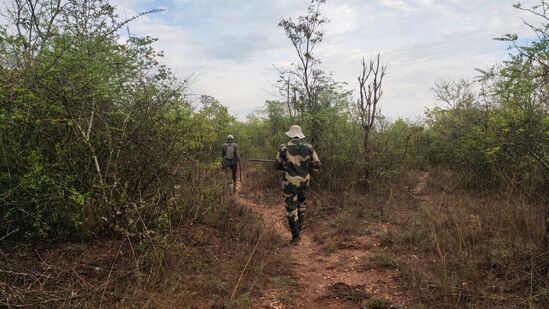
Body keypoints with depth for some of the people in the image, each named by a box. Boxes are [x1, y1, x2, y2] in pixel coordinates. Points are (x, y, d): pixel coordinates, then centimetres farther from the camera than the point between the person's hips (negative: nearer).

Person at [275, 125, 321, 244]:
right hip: (304, 182, 3)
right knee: (301, 206, 20)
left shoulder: (284, 148, -9)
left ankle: (296, 236, 6)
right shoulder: (308, 148, -3)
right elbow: (317, 165, 1)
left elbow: (277, 166, -1)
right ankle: (298, 230, 32)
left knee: (291, 209, 5)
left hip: (290, 183, -3)